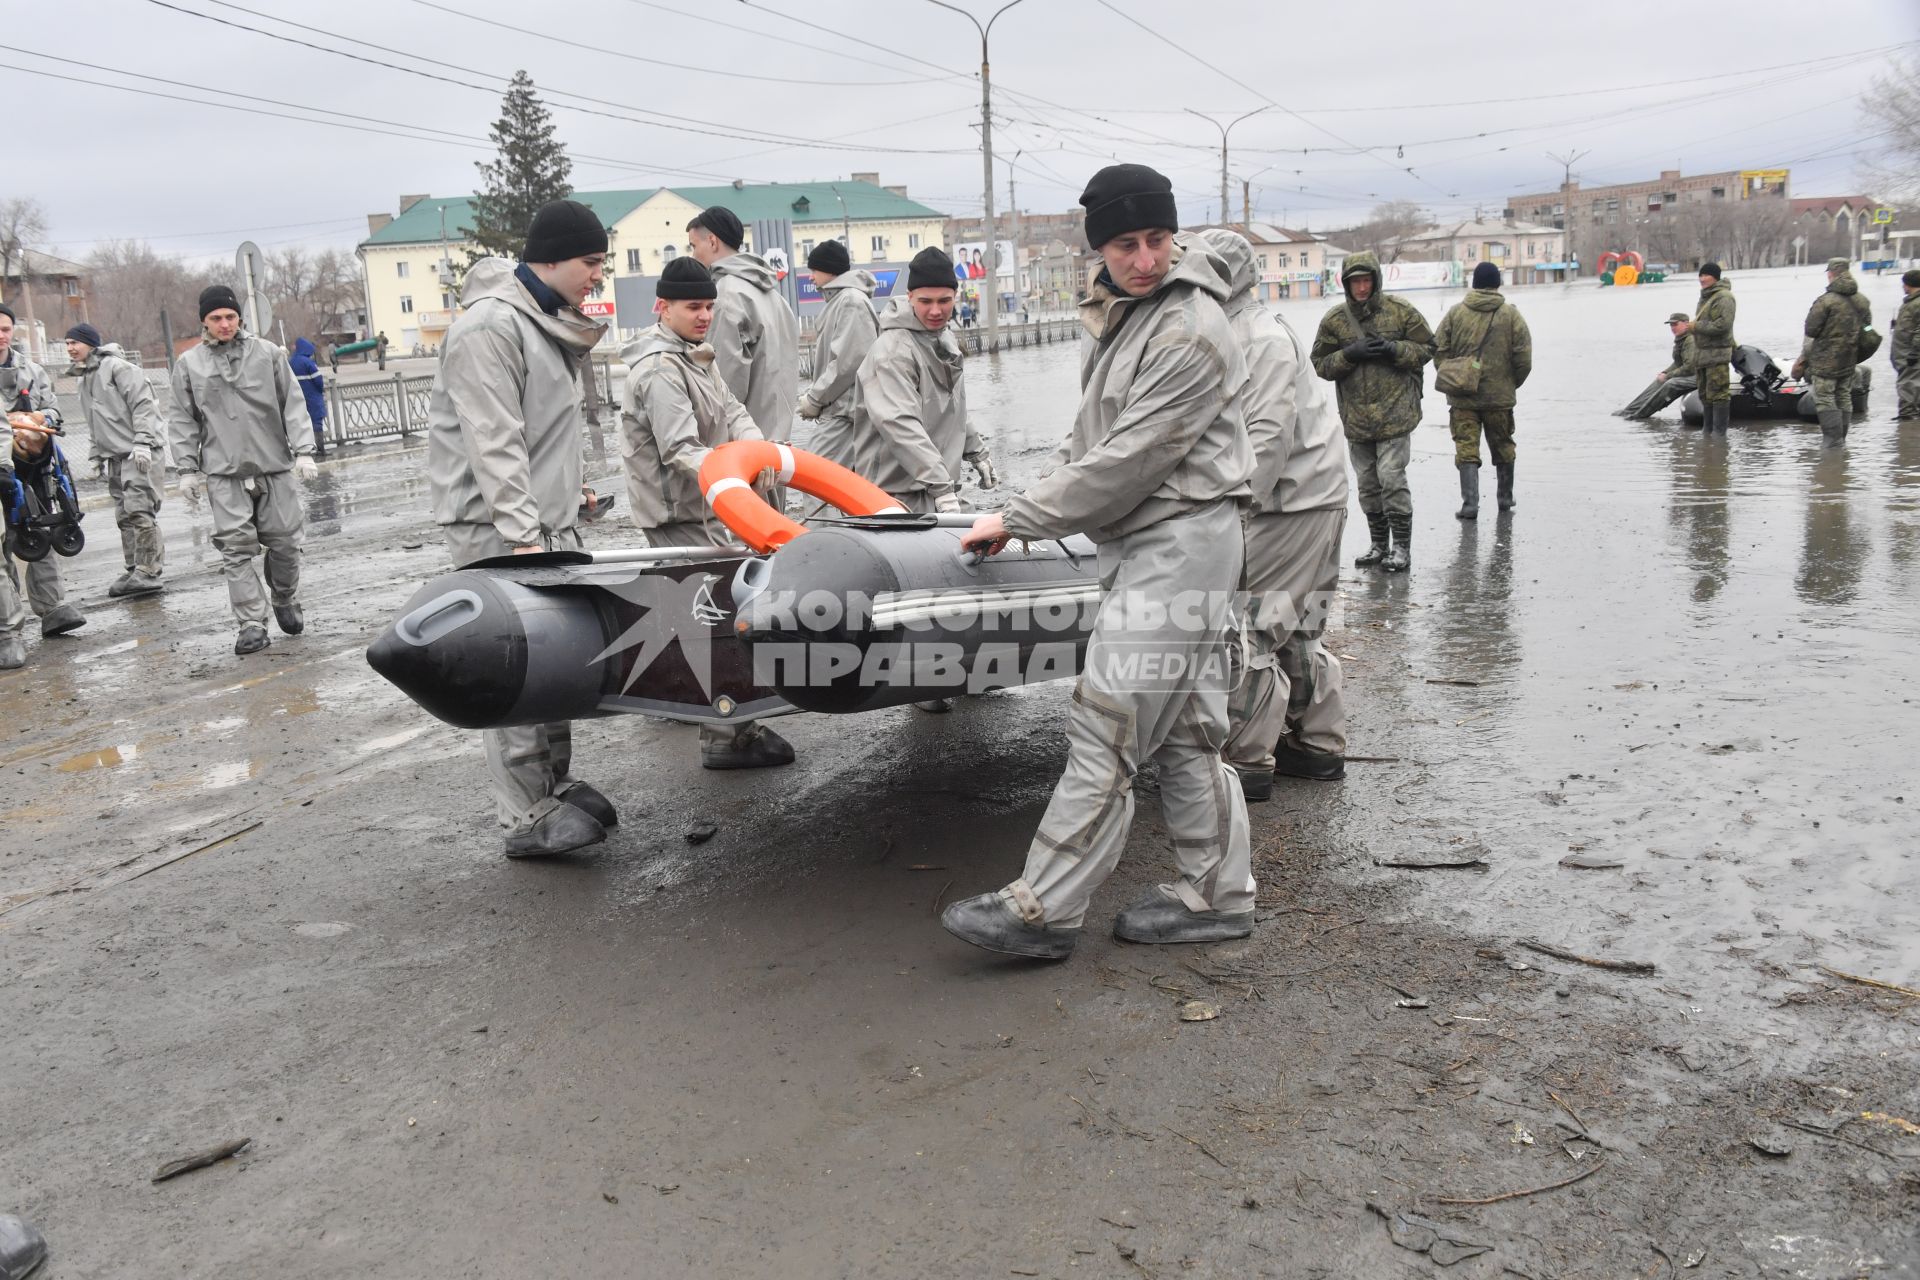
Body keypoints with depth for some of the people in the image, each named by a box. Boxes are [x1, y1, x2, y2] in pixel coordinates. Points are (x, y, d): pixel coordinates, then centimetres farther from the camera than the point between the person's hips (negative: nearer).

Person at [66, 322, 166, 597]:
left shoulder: (116, 366, -7)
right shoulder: (85, 378, 21)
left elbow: (142, 403, -14)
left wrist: (142, 442, -21)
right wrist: (96, 455, 22)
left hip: (141, 453, -9)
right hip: (115, 457, 9)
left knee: (139, 511, -14)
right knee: (124, 516, 8)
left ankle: (149, 571, -12)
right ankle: (135, 570, 13)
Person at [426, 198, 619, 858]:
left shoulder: (546, 322, 17)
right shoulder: (490, 326, -15)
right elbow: (493, 445, -21)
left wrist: (566, 501, 21)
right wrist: (523, 535, -24)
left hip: (546, 520, 10)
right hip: (496, 526, -10)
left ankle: (556, 787, 22)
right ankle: (528, 819, -4)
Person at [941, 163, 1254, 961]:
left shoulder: (1190, 333, -17)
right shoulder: (1117, 310, 14)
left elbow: (1126, 464, -20)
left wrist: (1018, 519, -13)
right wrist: (1045, 497, 9)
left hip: (1178, 542, -10)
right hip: (1143, 543, 10)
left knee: (1106, 729, -9)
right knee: (1184, 730, 13)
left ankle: (1042, 912, -3)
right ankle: (1215, 896, 23)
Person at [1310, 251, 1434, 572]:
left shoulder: (1400, 311, 0)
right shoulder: (1334, 320, 4)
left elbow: (1427, 348, 5)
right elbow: (1320, 365, 4)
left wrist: (1394, 350, -12)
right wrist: (1350, 354, -13)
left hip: (1394, 412, -3)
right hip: (1356, 416, 3)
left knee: (1392, 479, -9)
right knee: (1367, 483, 11)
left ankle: (1402, 548, 1)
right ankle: (1379, 545, 24)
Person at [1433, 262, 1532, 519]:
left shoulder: (1455, 312, -2)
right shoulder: (1511, 315, -3)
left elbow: (1439, 351, -1)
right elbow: (1523, 359, -5)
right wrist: (1511, 384, 11)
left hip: (1462, 397, 0)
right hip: (1499, 396, 0)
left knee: (1467, 449, 3)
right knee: (1503, 448, 17)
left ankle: (1470, 504, -7)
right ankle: (1506, 499, 28)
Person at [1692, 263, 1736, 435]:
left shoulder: (1723, 297, -11)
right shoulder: (1705, 297, 19)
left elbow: (1722, 325, -21)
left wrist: (1696, 326, -17)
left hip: (1717, 354, -10)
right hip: (1702, 353, 10)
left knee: (1718, 393, -10)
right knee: (1705, 394, 14)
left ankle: (1719, 432, -9)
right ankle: (1707, 431, 21)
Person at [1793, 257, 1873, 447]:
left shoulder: (1825, 301, -18)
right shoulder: (1863, 302, 7)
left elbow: (1811, 330, -15)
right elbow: (1867, 329, 13)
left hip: (1827, 359, -7)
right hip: (1850, 360, 7)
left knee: (1824, 397, -3)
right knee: (1844, 397, 14)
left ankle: (1833, 437, -10)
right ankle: (1841, 438, 19)